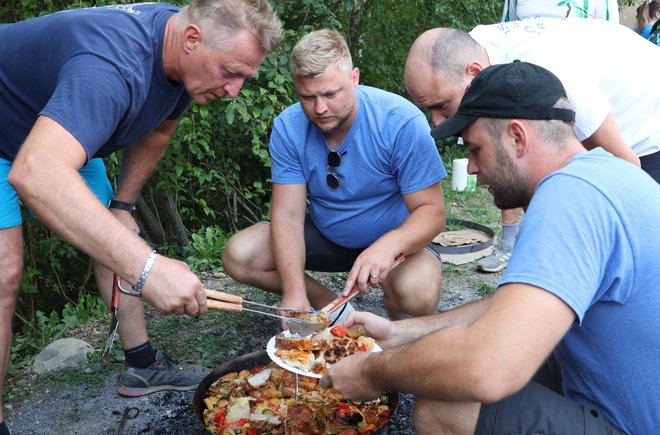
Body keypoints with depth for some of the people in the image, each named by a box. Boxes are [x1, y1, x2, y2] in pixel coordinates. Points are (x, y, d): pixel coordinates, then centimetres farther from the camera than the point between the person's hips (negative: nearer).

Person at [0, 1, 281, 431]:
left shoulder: (185, 54, -14)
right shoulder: (115, 65, -43)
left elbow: (156, 129, 5)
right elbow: (35, 173, -57)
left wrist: (123, 203, 3)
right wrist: (147, 266, -61)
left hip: (65, 135, 8)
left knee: (117, 239, 3)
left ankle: (143, 365, 15)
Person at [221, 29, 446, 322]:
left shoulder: (403, 122, -25)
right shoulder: (288, 127, -15)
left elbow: (431, 210, -23)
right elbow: (288, 215, -18)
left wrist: (388, 245, -45)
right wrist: (295, 293, -31)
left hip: (396, 238, -3)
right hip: (325, 234, 4)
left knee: (418, 294, -36)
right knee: (237, 256, -15)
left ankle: (392, 305, 3)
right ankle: (329, 304, 1)